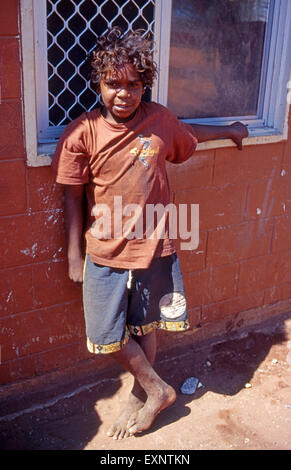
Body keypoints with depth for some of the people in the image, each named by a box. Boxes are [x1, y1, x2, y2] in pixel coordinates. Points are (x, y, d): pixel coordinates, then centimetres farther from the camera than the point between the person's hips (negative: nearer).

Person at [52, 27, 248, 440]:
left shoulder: (160, 120, -4)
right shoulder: (82, 134, -12)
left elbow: (190, 135, 20)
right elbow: (73, 197, -6)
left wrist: (228, 131, 34)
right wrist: (74, 257, -2)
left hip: (154, 249, 2)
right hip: (106, 254, -1)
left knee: (146, 327, 17)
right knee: (108, 336, 7)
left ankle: (140, 394, 40)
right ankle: (158, 390, 31)